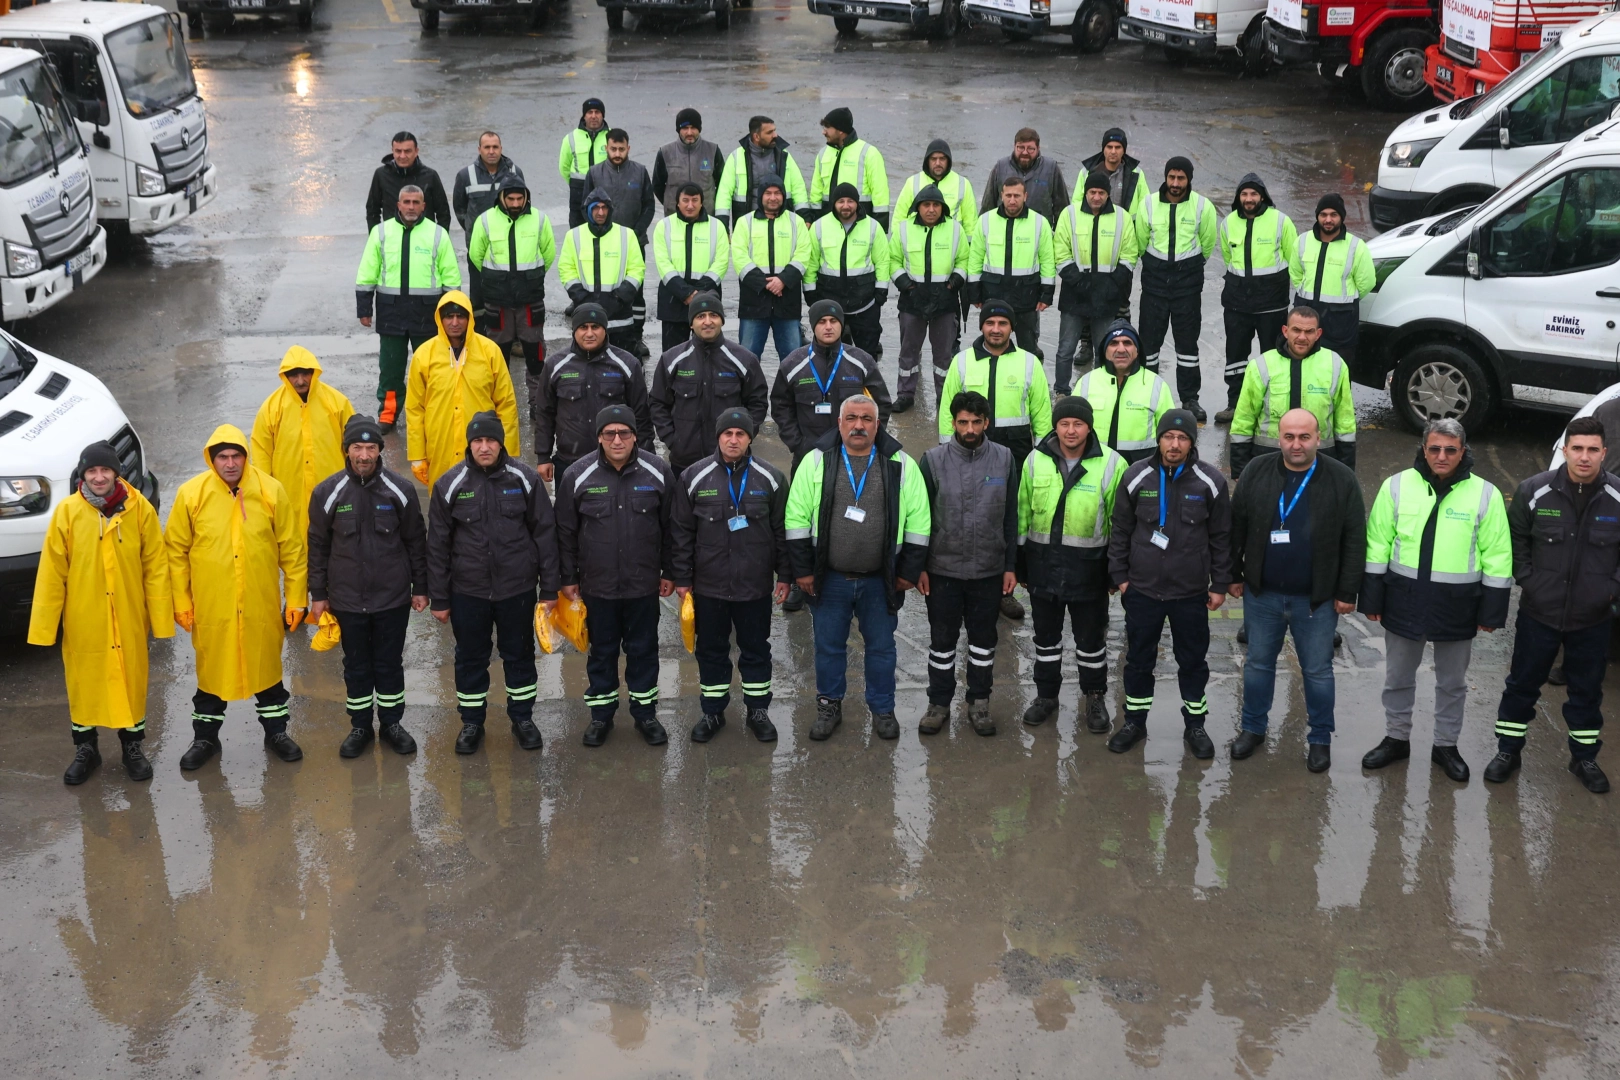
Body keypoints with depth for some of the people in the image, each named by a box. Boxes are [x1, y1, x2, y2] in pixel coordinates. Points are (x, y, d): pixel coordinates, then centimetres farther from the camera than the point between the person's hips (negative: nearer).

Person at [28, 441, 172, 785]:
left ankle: (132, 746, 30)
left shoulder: (140, 509, -7)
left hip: (128, 618, 0)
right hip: (82, 620, 0)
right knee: (82, 682, 12)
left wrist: (161, 617, -5)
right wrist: (44, 625, -7)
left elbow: (156, 567, -4)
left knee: (131, 679, 12)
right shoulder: (67, 512, -8)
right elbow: (51, 572, -6)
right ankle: (85, 749, 30)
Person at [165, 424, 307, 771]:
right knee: (212, 670, 13)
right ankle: (205, 738, 30)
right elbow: (176, 552, 0)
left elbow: (291, 548, 0)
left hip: (261, 606, 0)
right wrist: (181, 602, -1)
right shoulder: (191, 494, -8)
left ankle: (276, 731, 33)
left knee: (267, 666, 15)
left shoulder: (271, 491, -6)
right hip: (211, 608, 0)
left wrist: (296, 597, 0)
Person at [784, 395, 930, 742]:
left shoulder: (901, 465, -3)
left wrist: (909, 570, -2)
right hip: (829, 579, 0)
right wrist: (802, 569, -4)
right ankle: (829, 707, 30)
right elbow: (797, 518, -2)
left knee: (881, 647, 12)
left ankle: (882, 709, 29)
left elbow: (918, 522, 0)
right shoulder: (816, 461, -4)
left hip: (881, 580, 0)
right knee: (828, 646, 12)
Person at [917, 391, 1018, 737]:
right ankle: (939, 703, 23)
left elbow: (1011, 517, 2)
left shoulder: (1004, 459, -4)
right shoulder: (933, 460, -7)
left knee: (983, 640, 12)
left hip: (989, 569, 1)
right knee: (942, 639, 9)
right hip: (942, 568, -1)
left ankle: (979, 702, 26)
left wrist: (1011, 566, 2)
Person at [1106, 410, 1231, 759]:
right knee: (1138, 659, 12)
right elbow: (1121, 530, 4)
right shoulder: (1136, 477, -5)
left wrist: (1220, 584, 1)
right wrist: (1120, 575, 3)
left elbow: (1221, 537, 0)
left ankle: (1195, 724, 27)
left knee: (1193, 661, 11)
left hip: (1191, 592, -1)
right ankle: (1135, 721, 28)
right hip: (1142, 588, 1)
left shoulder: (1210, 481, -7)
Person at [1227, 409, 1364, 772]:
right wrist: (1234, 575, 5)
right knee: (1258, 663, 16)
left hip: (1316, 599, -2)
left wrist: (1348, 592, -7)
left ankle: (1320, 738, 25)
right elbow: (1237, 527, 4)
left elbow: (1354, 540, -7)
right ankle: (1253, 728, 33)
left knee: (1317, 671, 10)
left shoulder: (1342, 480, -10)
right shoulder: (1257, 472, -4)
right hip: (1262, 593, 2)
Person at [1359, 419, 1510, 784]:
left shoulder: (1485, 494, -7)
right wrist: (1372, 599, -1)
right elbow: (1378, 546, 0)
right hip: (1404, 600, 1)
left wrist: (1491, 610, -5)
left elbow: (1497, 558, -4)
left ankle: (1446, 744, 31)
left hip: (1457, 606, -1)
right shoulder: (1397, 486, -4)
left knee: (1452, 682, 14)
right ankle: (1396, 738, 33)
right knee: (1398, 677, 15)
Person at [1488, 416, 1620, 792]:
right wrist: (1526, 578, -4)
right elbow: (1515, 538, 3)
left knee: (1587, 690, 15)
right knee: (1523, 684, 12)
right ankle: (1507, 751, 27)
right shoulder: (1535, 491, -11)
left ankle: (1585, 757, 32)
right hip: (1539, 613, 0)